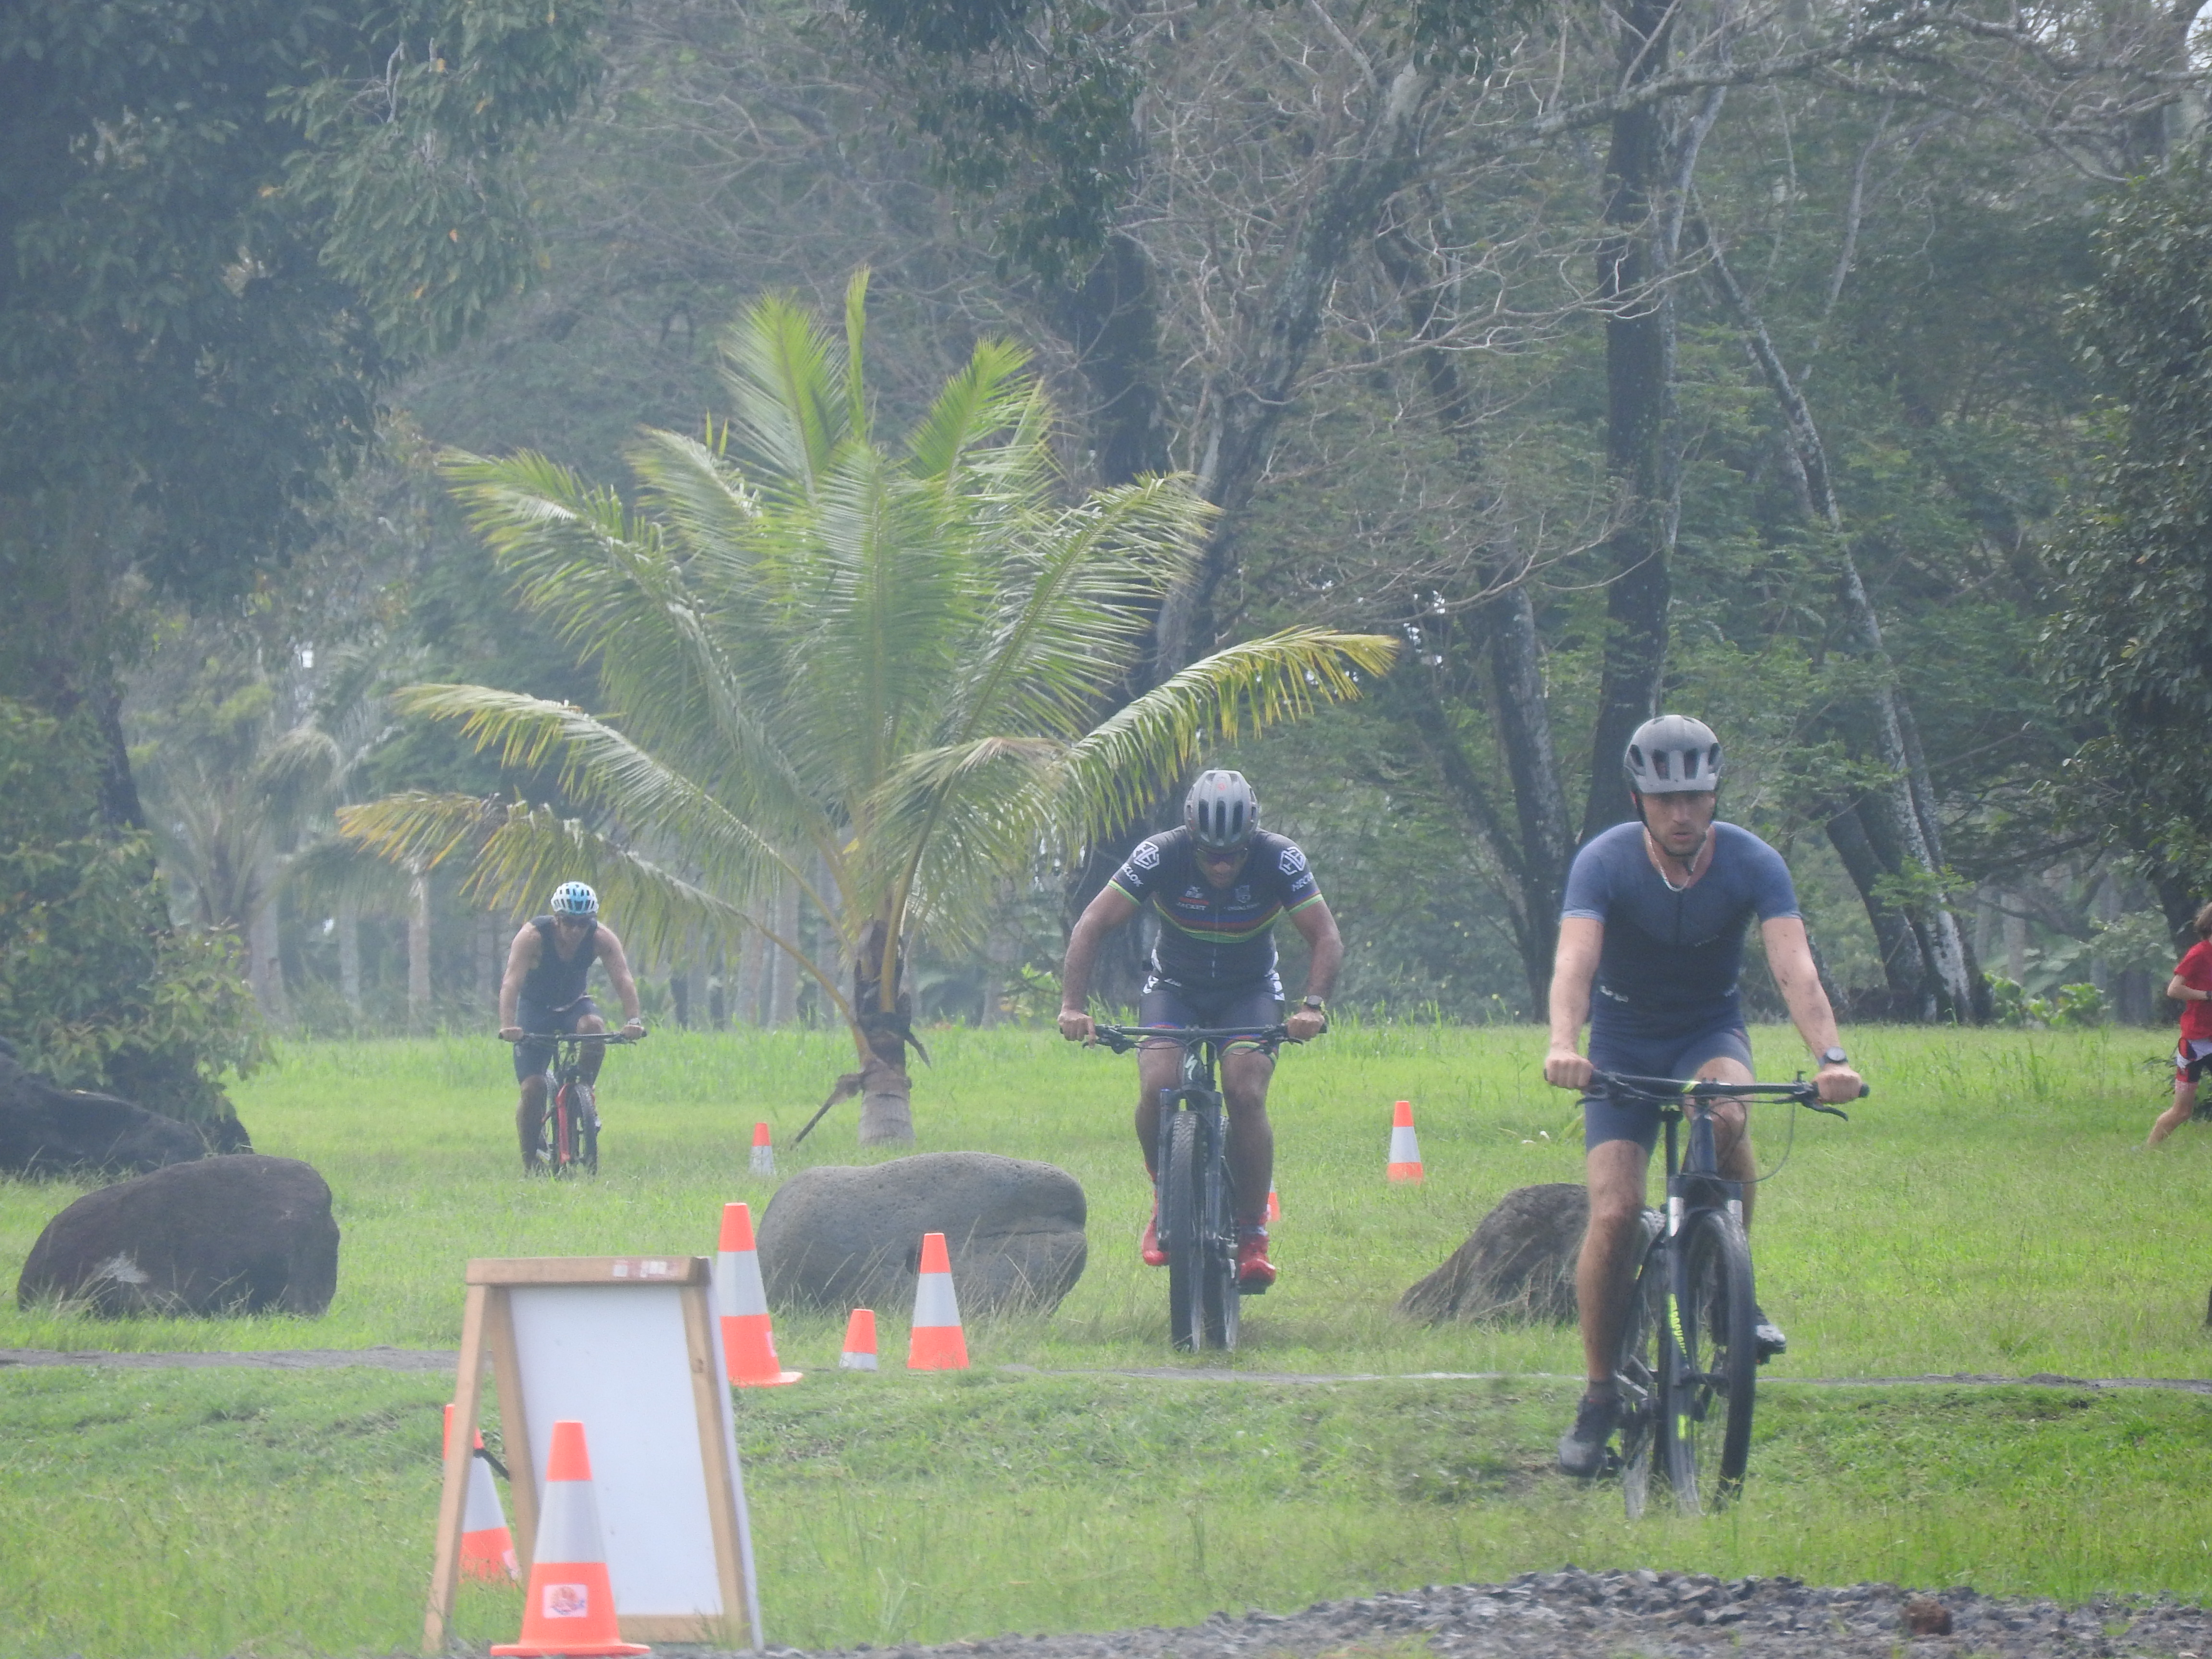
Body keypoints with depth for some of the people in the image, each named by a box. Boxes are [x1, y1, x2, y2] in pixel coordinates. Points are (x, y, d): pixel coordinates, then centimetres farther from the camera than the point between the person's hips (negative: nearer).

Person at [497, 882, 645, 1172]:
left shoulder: (601, 938, -20)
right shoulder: (533, 936, -27)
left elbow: (623, 979, -30)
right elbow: (512, 982, -37)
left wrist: (632, 1020, -47)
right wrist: (508, 1026, -52)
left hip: (574, 1005, 2)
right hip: (535, 1009, -2)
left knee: (593, 1027, -34)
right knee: (533, 1088, -16)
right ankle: (530, 1162, -3)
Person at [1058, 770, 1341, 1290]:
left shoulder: (1279, 859, -23)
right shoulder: (1161, 855, -24)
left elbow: (1327, 939, -22)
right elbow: (1091, 927, -23)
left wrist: (1313, 1006, -39)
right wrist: (1072, 1007, -35)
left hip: (1250, 992, 0)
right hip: (1174, 987, 0)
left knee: (1246, 1094, -24)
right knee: (1158, 1089, -25)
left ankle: (1252, 1233, -12)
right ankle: (1166, 1198, 1)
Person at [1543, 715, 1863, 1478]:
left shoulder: (1752, 864, -17)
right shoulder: (1605, 862, -20)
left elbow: (1793, 965, -29)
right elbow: (1575, 960, -34)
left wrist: (1829, 1056, -46)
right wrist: (1562, 1046, -54)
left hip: (1710, 1030, 0)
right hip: (1623, 1040, 0)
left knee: (1725, 1116, -35)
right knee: (1614, 1212, -15)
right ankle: (1599, 1397, -3)